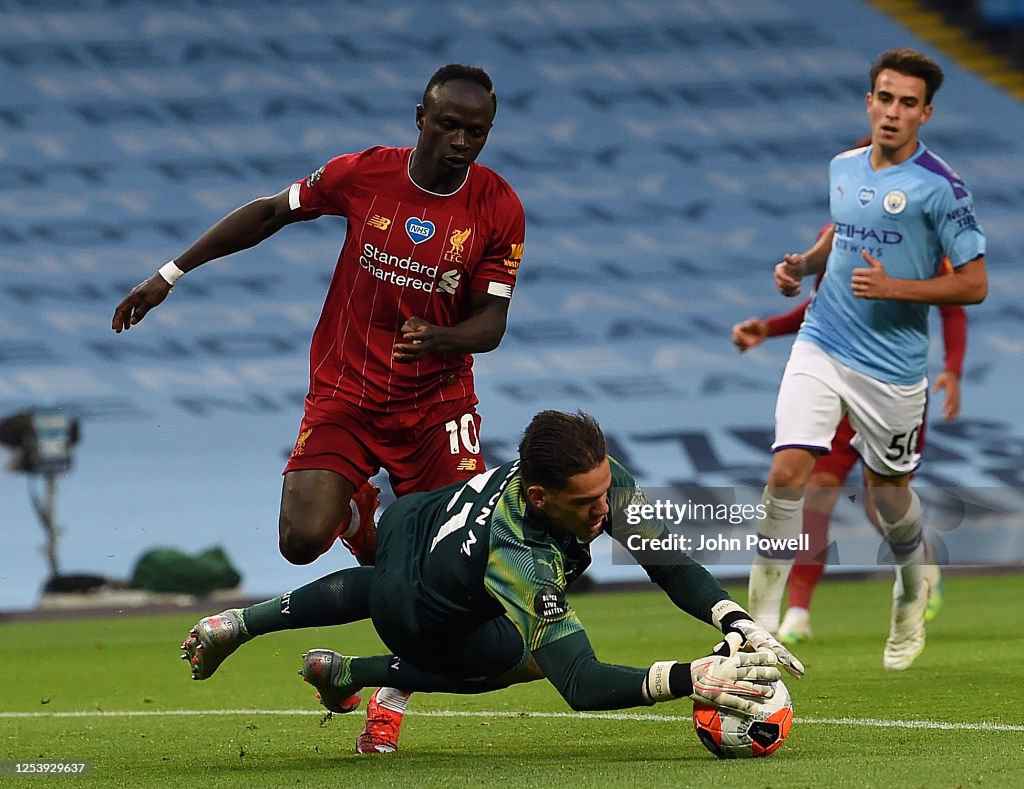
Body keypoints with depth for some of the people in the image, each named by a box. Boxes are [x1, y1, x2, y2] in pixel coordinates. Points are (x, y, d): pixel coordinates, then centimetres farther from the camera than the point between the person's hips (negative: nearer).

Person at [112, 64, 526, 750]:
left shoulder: (500, 209, -8)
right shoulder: (364, 175, -9)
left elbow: (491, 322, -8)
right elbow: (270, 213, 5)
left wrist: (436, 340, -32)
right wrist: (170, 275, 7)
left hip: (438, 403, 0)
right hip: (344, 396, 0)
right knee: (302, 541, -17)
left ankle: (394, 689, 6)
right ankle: (357, 514, 21)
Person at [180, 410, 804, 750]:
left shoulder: (600, 476, -32)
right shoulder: (519, 560, -49)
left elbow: (669, 561, -25)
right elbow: (582, 684, -54)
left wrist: (737, 622, -40)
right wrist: (693, 679, -63)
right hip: (417, 617, -7)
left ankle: (238, 624, 53)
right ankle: (347, 673, 11)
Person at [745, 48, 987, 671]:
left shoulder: (940, 186, -13)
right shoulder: (844, 167, 5)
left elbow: (974, 285, -11)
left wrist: (893, 287, -21)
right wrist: (803, 264, 6)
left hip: (892, 365, -3)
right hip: (821, 345, 4)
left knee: (887, 489, 13)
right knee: (787, 472, -12)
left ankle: (913, 586, 45)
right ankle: (762, 622, -5)